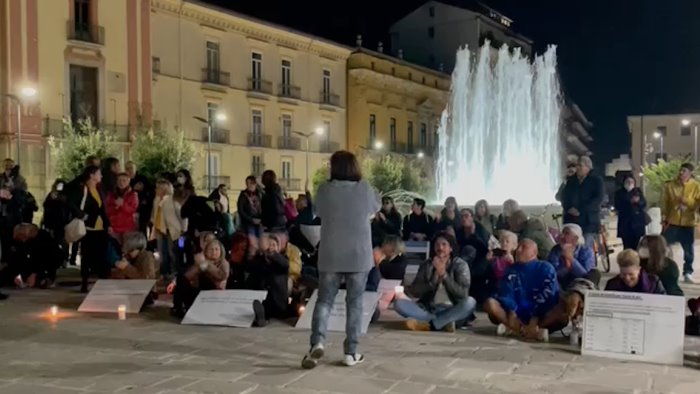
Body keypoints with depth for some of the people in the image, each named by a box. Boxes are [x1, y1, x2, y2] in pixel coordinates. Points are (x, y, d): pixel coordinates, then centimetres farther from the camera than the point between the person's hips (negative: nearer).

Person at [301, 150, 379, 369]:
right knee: (354, 303, 8)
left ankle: (317, 342, -12)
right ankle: (351, 352, 9)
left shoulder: (325, 189, -5)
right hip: (359, 256, 0)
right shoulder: (364, 189, -4)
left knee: (324, 300, 8)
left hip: (330, 255, 0)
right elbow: (375, 209, 15)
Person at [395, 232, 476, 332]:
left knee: (470, 302, -32)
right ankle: (445, 322, -30)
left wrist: (443, 274, -19)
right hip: (429, 310, 2)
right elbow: (415, 292, -4)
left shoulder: (460, 265, -1)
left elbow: (462, 294, -14)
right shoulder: (427, 265, 5)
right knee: (399, 303, -21)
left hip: (451, 311, -2)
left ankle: (428, 324, -32)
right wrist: (435, 278, -17)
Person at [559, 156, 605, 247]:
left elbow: (598, 199, -7)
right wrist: (569, 208, -9)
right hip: (571, 221, 4)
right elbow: (564, 197, 12)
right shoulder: (570, 180, 18)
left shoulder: (596, 180, 4)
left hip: (589, 222, -4)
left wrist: (580, 211, -13)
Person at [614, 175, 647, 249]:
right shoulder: (619, 193, 5)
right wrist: (630, 202, -17)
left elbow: (644, 204, 4)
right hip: (625, 223, -1)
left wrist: (638, 201, -17)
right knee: (627, 246, -5)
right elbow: (618, 207, -6)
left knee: (637, 246, -4)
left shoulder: (638, 191, 11)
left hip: (638, 222, 1)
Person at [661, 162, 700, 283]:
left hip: (688, 224, 0)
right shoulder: (670, 185, -1)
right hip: (672, 222, 0)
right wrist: (664, 217, -7)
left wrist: (685, 200, -20)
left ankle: (688, 273, 19)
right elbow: (664, 203, 0)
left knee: (689, 250, 7)